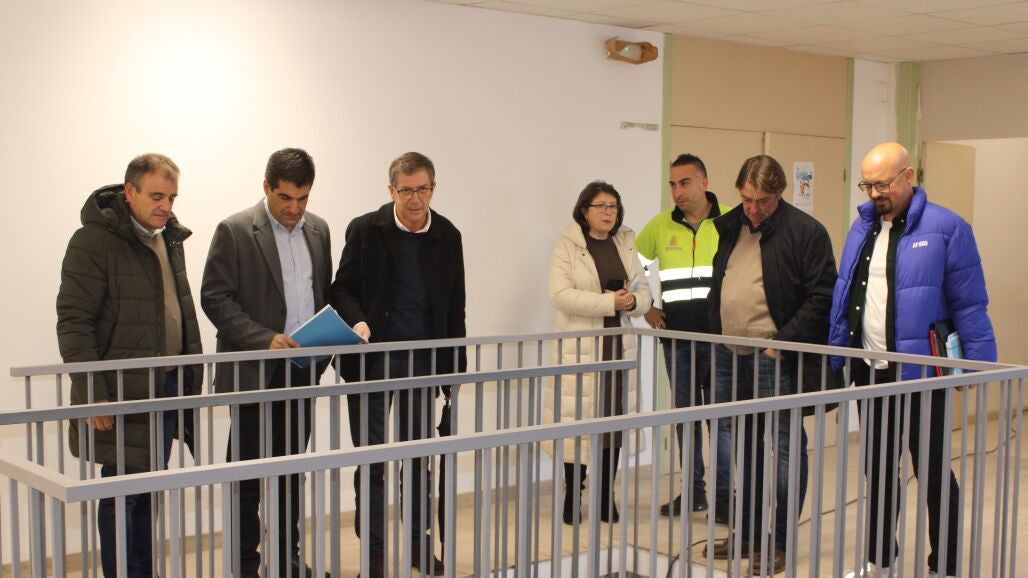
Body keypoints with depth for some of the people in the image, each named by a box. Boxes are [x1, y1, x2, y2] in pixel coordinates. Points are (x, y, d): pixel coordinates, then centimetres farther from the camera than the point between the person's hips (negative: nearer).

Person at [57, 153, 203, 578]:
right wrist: (93, 395, -18)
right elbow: (73, 323, -14)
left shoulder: (170, 240, 14)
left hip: (167, 387, 7)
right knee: (121, 490, -1)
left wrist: (191, 379, 16)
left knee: (150, 492, 12)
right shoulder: (94, 240, -11)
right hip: (122, 392, -7)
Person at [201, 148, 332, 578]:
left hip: (304, 369, 5)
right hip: (255, 371, -5)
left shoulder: (319, 230, 9)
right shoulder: (235, 231, -8)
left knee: (291, 467, 13)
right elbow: (214, 298, -10)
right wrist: (265, 338, -19)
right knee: (248, 471, 3)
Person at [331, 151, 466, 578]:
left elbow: (454, 307, 8)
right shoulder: (365, 230, -5)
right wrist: (356, 321, -22)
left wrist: (456, 370, 6)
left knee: (419, 456, 12)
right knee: (372, 461, 4)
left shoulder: (447, 236, 3)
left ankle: (419, 542, 25)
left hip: (422, 362, 2)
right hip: (371, 361, -2)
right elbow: (342, 287, 0)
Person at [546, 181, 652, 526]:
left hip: (619, 345, 5)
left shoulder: (626, 246, 14)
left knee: (616, 416, 6)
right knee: (578, 419, -5)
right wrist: (610, 302, -17)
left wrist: (633, 300, -9)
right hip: (580, 348, -5)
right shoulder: (566, 247, -3)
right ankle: (572, 498, 6)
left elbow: (643, 291, 15)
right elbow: (561, 294, -15)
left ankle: (606, 498, 16)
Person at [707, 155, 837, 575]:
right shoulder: (730, 227, 12)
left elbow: (821, 297, -12)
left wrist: (782, 343, -16)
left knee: (784, 448, -2)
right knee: (745, 448, 15)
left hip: (775, 358, -7)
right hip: (731, 355, 7)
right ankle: (748, 533, 25)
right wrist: (717, 337, 12)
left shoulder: (805, 232, -8)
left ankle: (779, 542, 6)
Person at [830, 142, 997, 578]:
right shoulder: (862, 228, 9)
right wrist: (833, 360, 9)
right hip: (870, 373, 6)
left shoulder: (945, 228, -9)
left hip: (921, 373, -6)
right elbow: (843, 299, 12)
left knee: (933, 471, 5)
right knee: (878, 469, 16)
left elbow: (970, 306, -9)